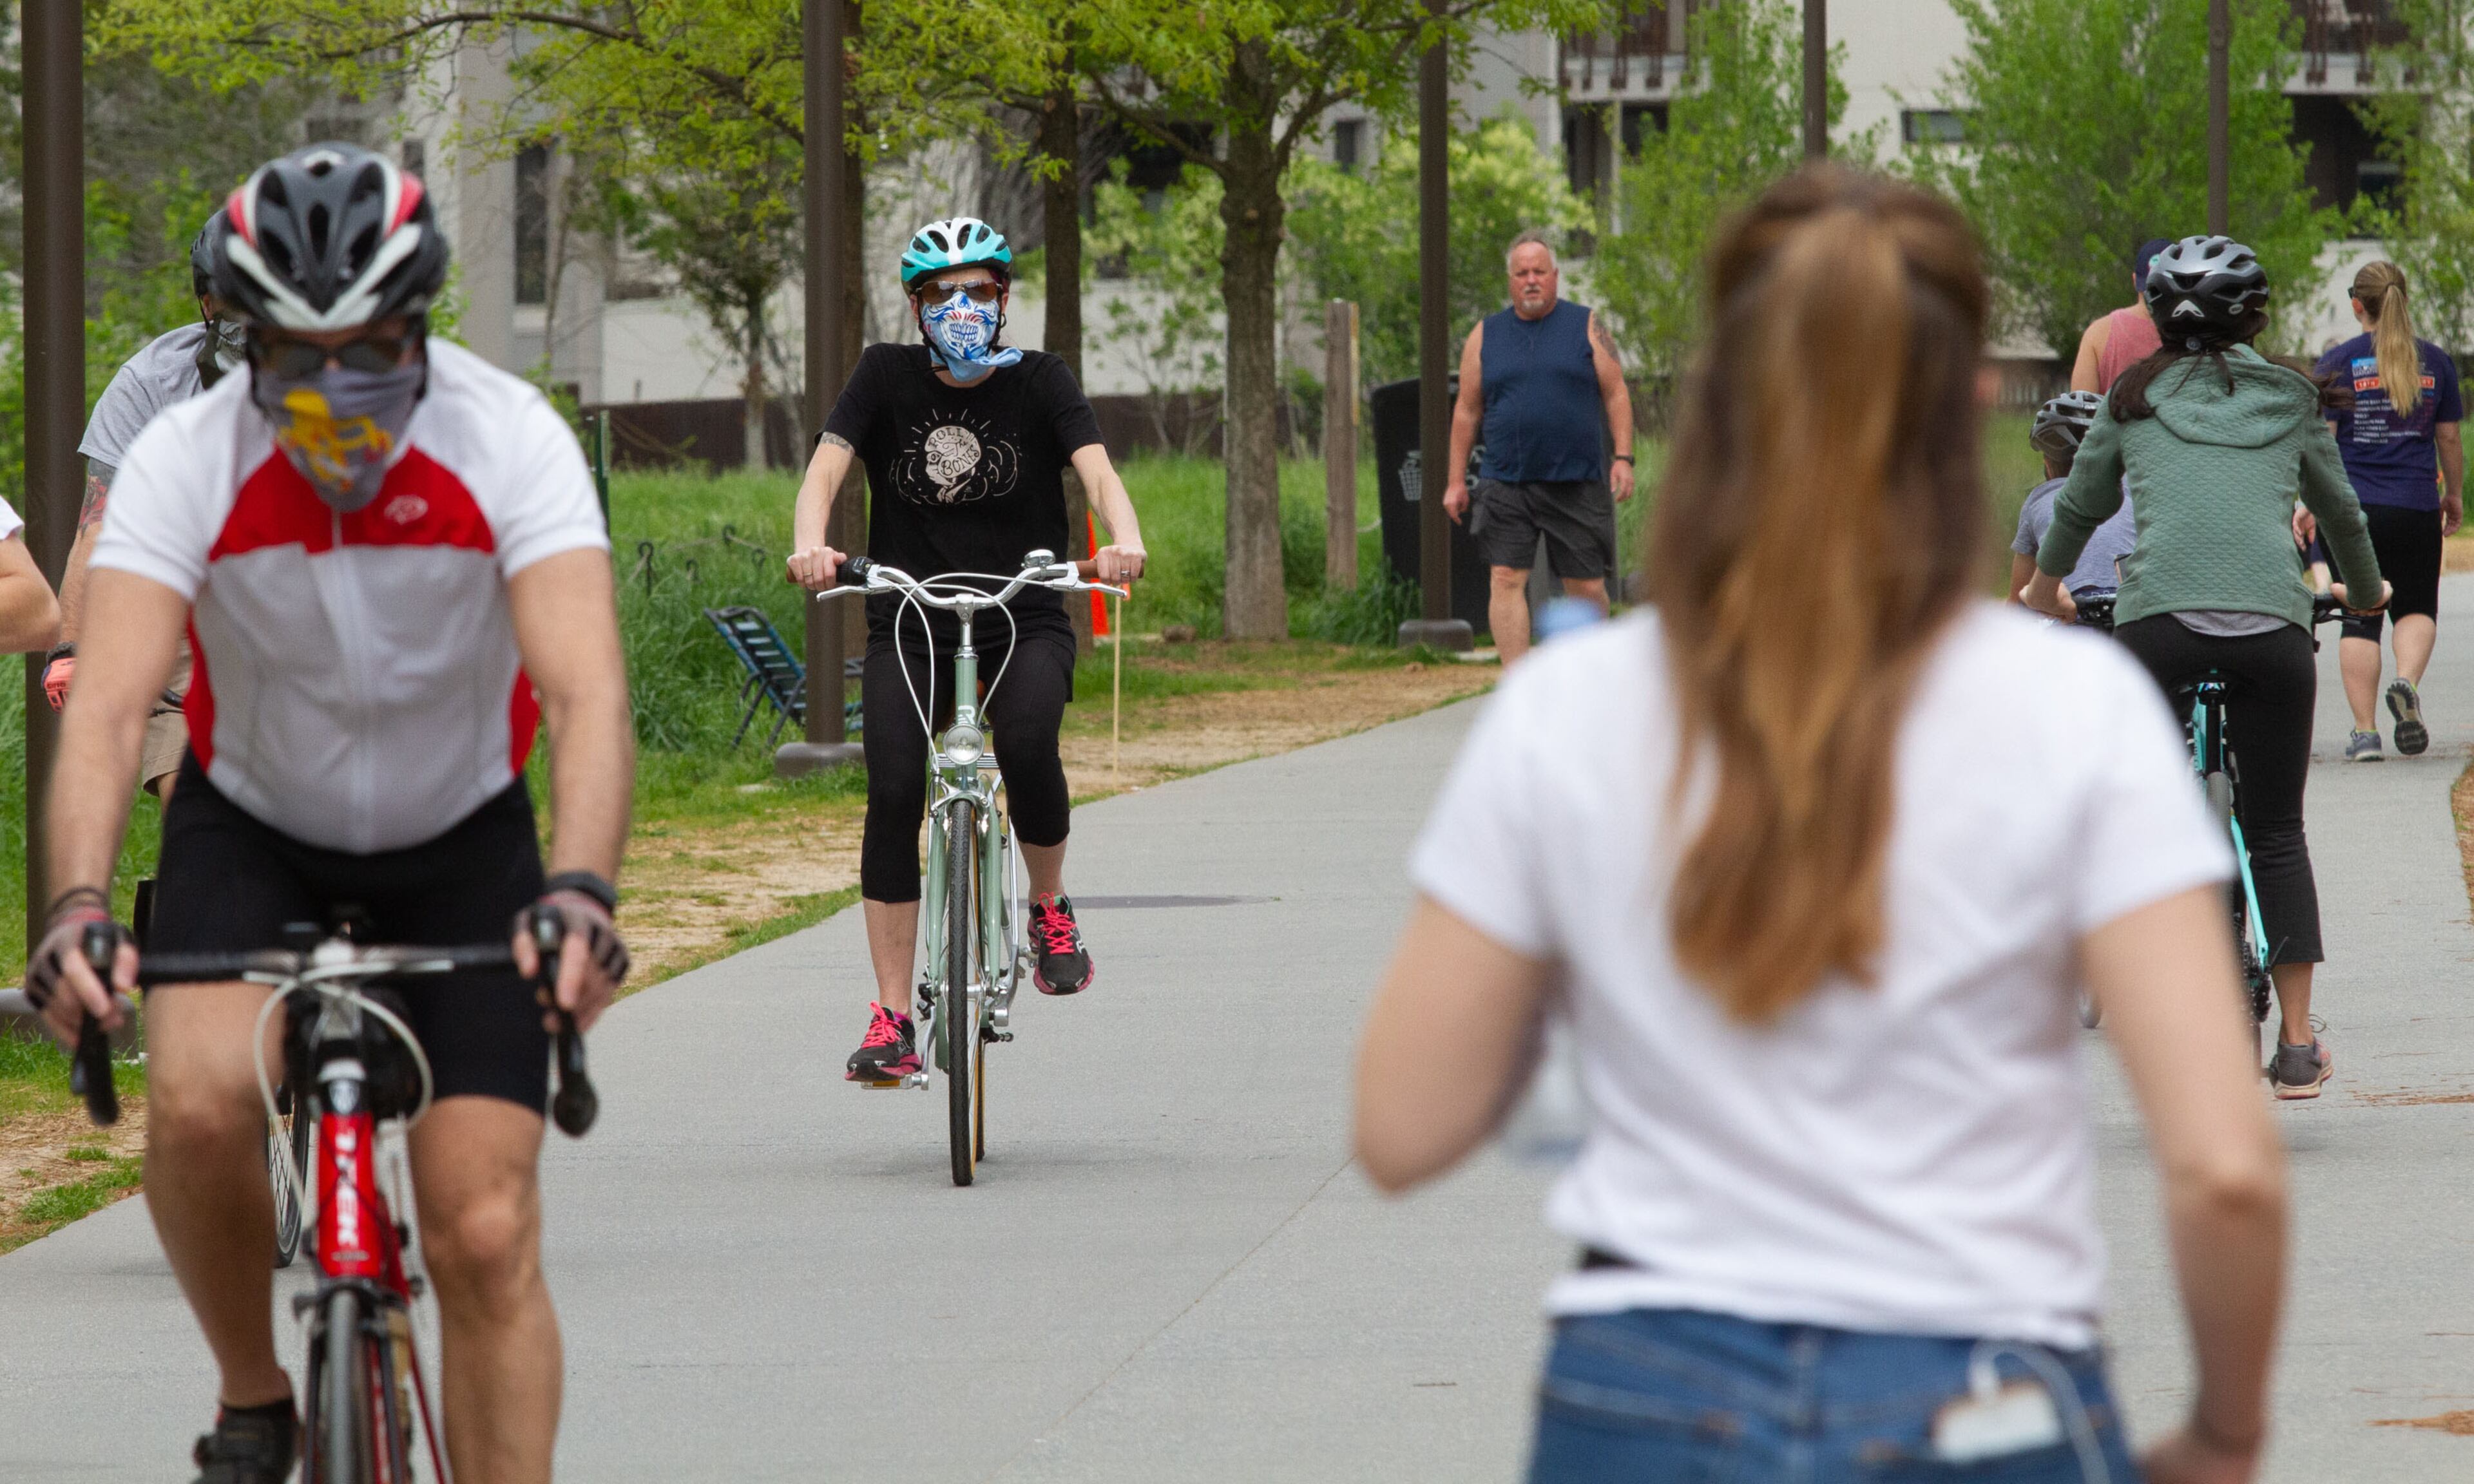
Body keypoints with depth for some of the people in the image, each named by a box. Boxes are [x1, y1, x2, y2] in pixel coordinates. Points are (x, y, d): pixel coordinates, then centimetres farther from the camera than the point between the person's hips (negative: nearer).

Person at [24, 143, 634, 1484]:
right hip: (253, 830, 0)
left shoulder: (511, 442, -25)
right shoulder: (185, 462, -23)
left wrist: (579, 891, -54)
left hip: (461, 839, 0)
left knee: (486, 1237, -10)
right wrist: (77, 904, -51)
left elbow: (586, 693, -36)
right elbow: (108, 703, -33)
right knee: (197, 1104, -28)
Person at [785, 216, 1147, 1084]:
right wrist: (809, 543, -34)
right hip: (910, 624, 1)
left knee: (1027, 744, -31)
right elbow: (827, 465, -12)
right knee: (894, 793, -18)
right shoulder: (888, 377, 1)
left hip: (1024, 620, -1)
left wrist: (1126, 540, -39)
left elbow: (1097, 469, -16)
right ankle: (891, 1020, -11)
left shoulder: (1039, 382, -1)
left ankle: (1049, 907, 0)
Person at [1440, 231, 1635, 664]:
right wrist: (1456, 480, 9)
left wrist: (1623, 458, -6)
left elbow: (1616, 396, 5)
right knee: (1506, 579, -12)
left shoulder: (1585, 327, 6)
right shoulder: (1486, 336, 10)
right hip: (1506, 485, 1)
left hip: (1576, 482, -1)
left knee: (1587, 588, 2)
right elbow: (1467, 411, 12)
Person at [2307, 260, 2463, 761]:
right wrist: (2454, 495, 25)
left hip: (2353, 507, -1)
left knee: (2359, 617, 4)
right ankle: (2407, 682, -16)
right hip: (2416, 507, 1)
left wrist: (2308, 505, -1)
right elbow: (2449, 438, 11)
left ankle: (2365, 732, 0)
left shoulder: (2338, 363, -2)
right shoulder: (2434, 362, 5)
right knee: (2417, 607, 13)